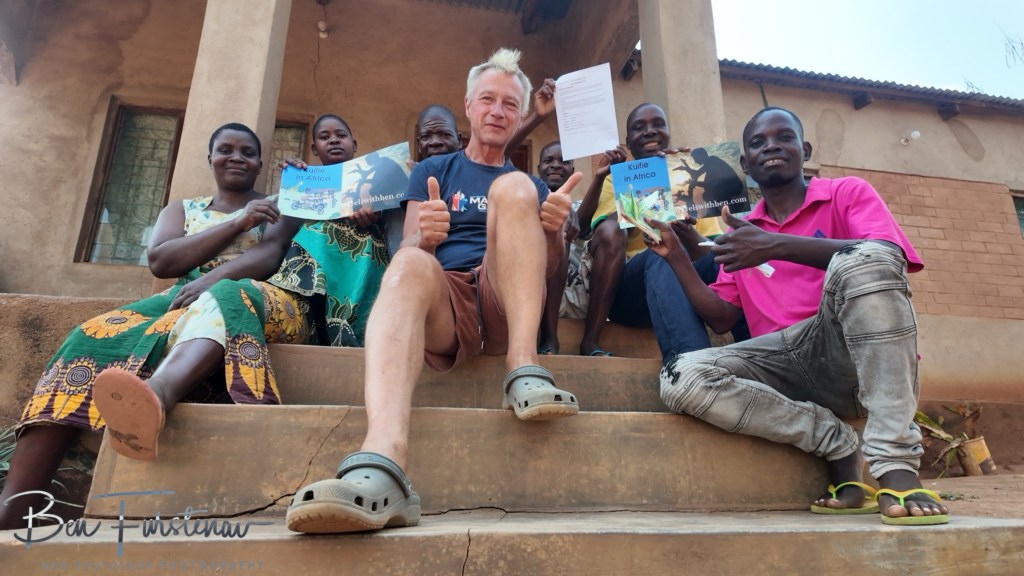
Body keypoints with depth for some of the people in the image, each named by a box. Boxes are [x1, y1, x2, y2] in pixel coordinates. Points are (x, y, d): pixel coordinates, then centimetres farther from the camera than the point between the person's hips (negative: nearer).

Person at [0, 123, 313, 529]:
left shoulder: (279, 206, 19)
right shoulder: (181, 210, 27)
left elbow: (271, 256, -4)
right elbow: (160, 260, 5)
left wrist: (213, 277, -23)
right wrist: (236, 225, -3)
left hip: (260, 299, -3)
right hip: (186, 300, 4)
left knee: (224, 297, -39)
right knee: (95, 337, -23)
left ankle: (156, 393, -73)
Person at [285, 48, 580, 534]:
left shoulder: (530, 184, 25)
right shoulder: (432, 172, 22)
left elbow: (549, 268, 13)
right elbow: (409, 251, 8)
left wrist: (554, 230, -11)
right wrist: (425, 237, -17)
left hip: (508, 309, 1)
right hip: (444, 305, 0)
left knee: (514, 189, -18)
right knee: (410, 264, -34)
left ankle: (525, 371, -32)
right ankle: (383, 466, -58)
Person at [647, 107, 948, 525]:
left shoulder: (847, 193, 10)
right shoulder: (742, 232, 20)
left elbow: (886, 257, -12)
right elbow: (721, 318, 14)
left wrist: (776, 246, -22)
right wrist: (677, 255, 5)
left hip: (851, 355, -2)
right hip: (782, 363, 3)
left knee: (866, 258, -31)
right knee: (681, 378, -23)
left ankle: (895, 467, -31)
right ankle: (838, 445, -14)